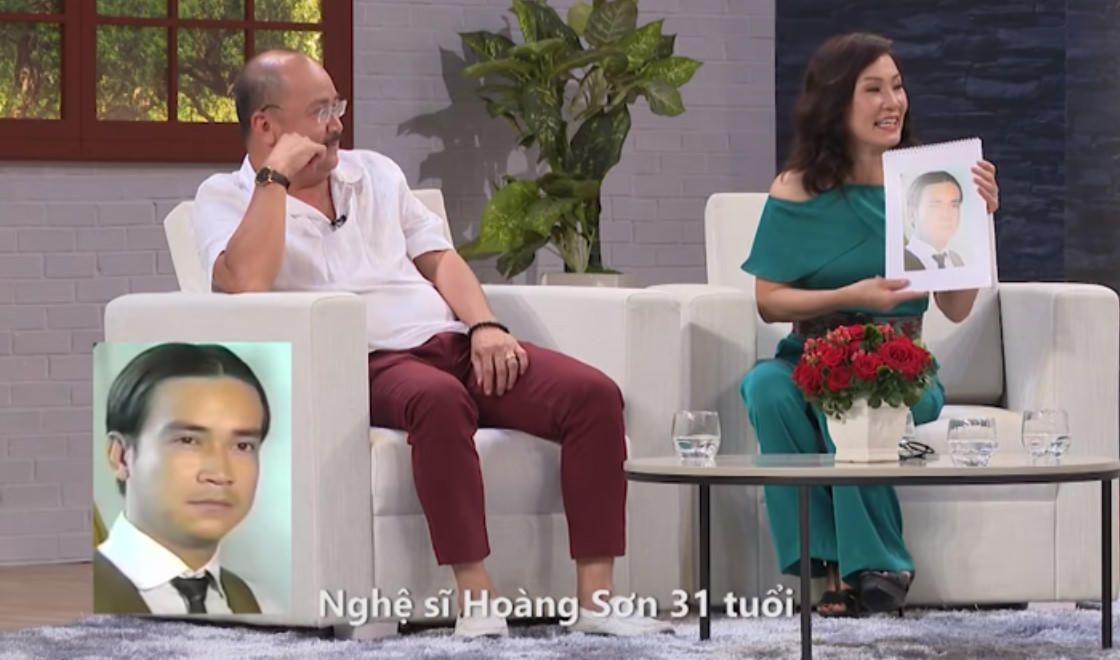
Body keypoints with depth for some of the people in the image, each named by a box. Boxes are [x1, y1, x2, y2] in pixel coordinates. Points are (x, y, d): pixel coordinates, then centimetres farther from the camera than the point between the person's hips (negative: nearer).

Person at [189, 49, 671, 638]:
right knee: (439, 399, -41)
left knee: (594, 394, -18)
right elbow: (247, 284, -16)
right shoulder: (225, 198, 5)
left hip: (454, 344, 6)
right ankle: (475, 601, -38)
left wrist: (484, 325, 1)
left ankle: (594, 598, -21)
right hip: (369, 365, -6)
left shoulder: (374, 172, 23)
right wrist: (277, 175, -10)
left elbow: (439, 259, 20)